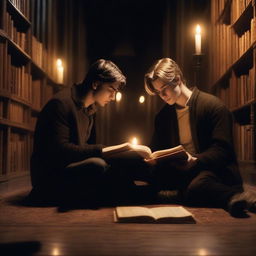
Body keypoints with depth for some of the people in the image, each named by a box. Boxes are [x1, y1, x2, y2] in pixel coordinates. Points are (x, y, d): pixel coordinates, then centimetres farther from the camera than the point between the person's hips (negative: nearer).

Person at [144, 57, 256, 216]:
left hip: (213, 170, -7)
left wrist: (195, 160, -30)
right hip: (181, 172, 8)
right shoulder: (163, 117, 16)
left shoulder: (214, 106, -3)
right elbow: (157, 150, 18)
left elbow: (222, 150, -11)